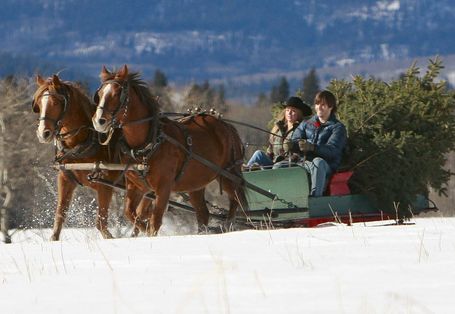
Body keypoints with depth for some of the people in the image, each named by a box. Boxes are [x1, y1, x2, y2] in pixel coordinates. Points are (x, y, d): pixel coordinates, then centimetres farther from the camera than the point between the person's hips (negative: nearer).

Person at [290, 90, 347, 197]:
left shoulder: (338, 128, 6)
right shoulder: (306, 124, 23)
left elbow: (332, 150, -12)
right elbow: (295, 139, 8)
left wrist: (312, 147, -31)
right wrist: (291, 144, -20)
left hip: (326, 167, -4)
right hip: (304, 163, 4)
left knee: (318, 162, -40)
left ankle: (315, 197, -51)